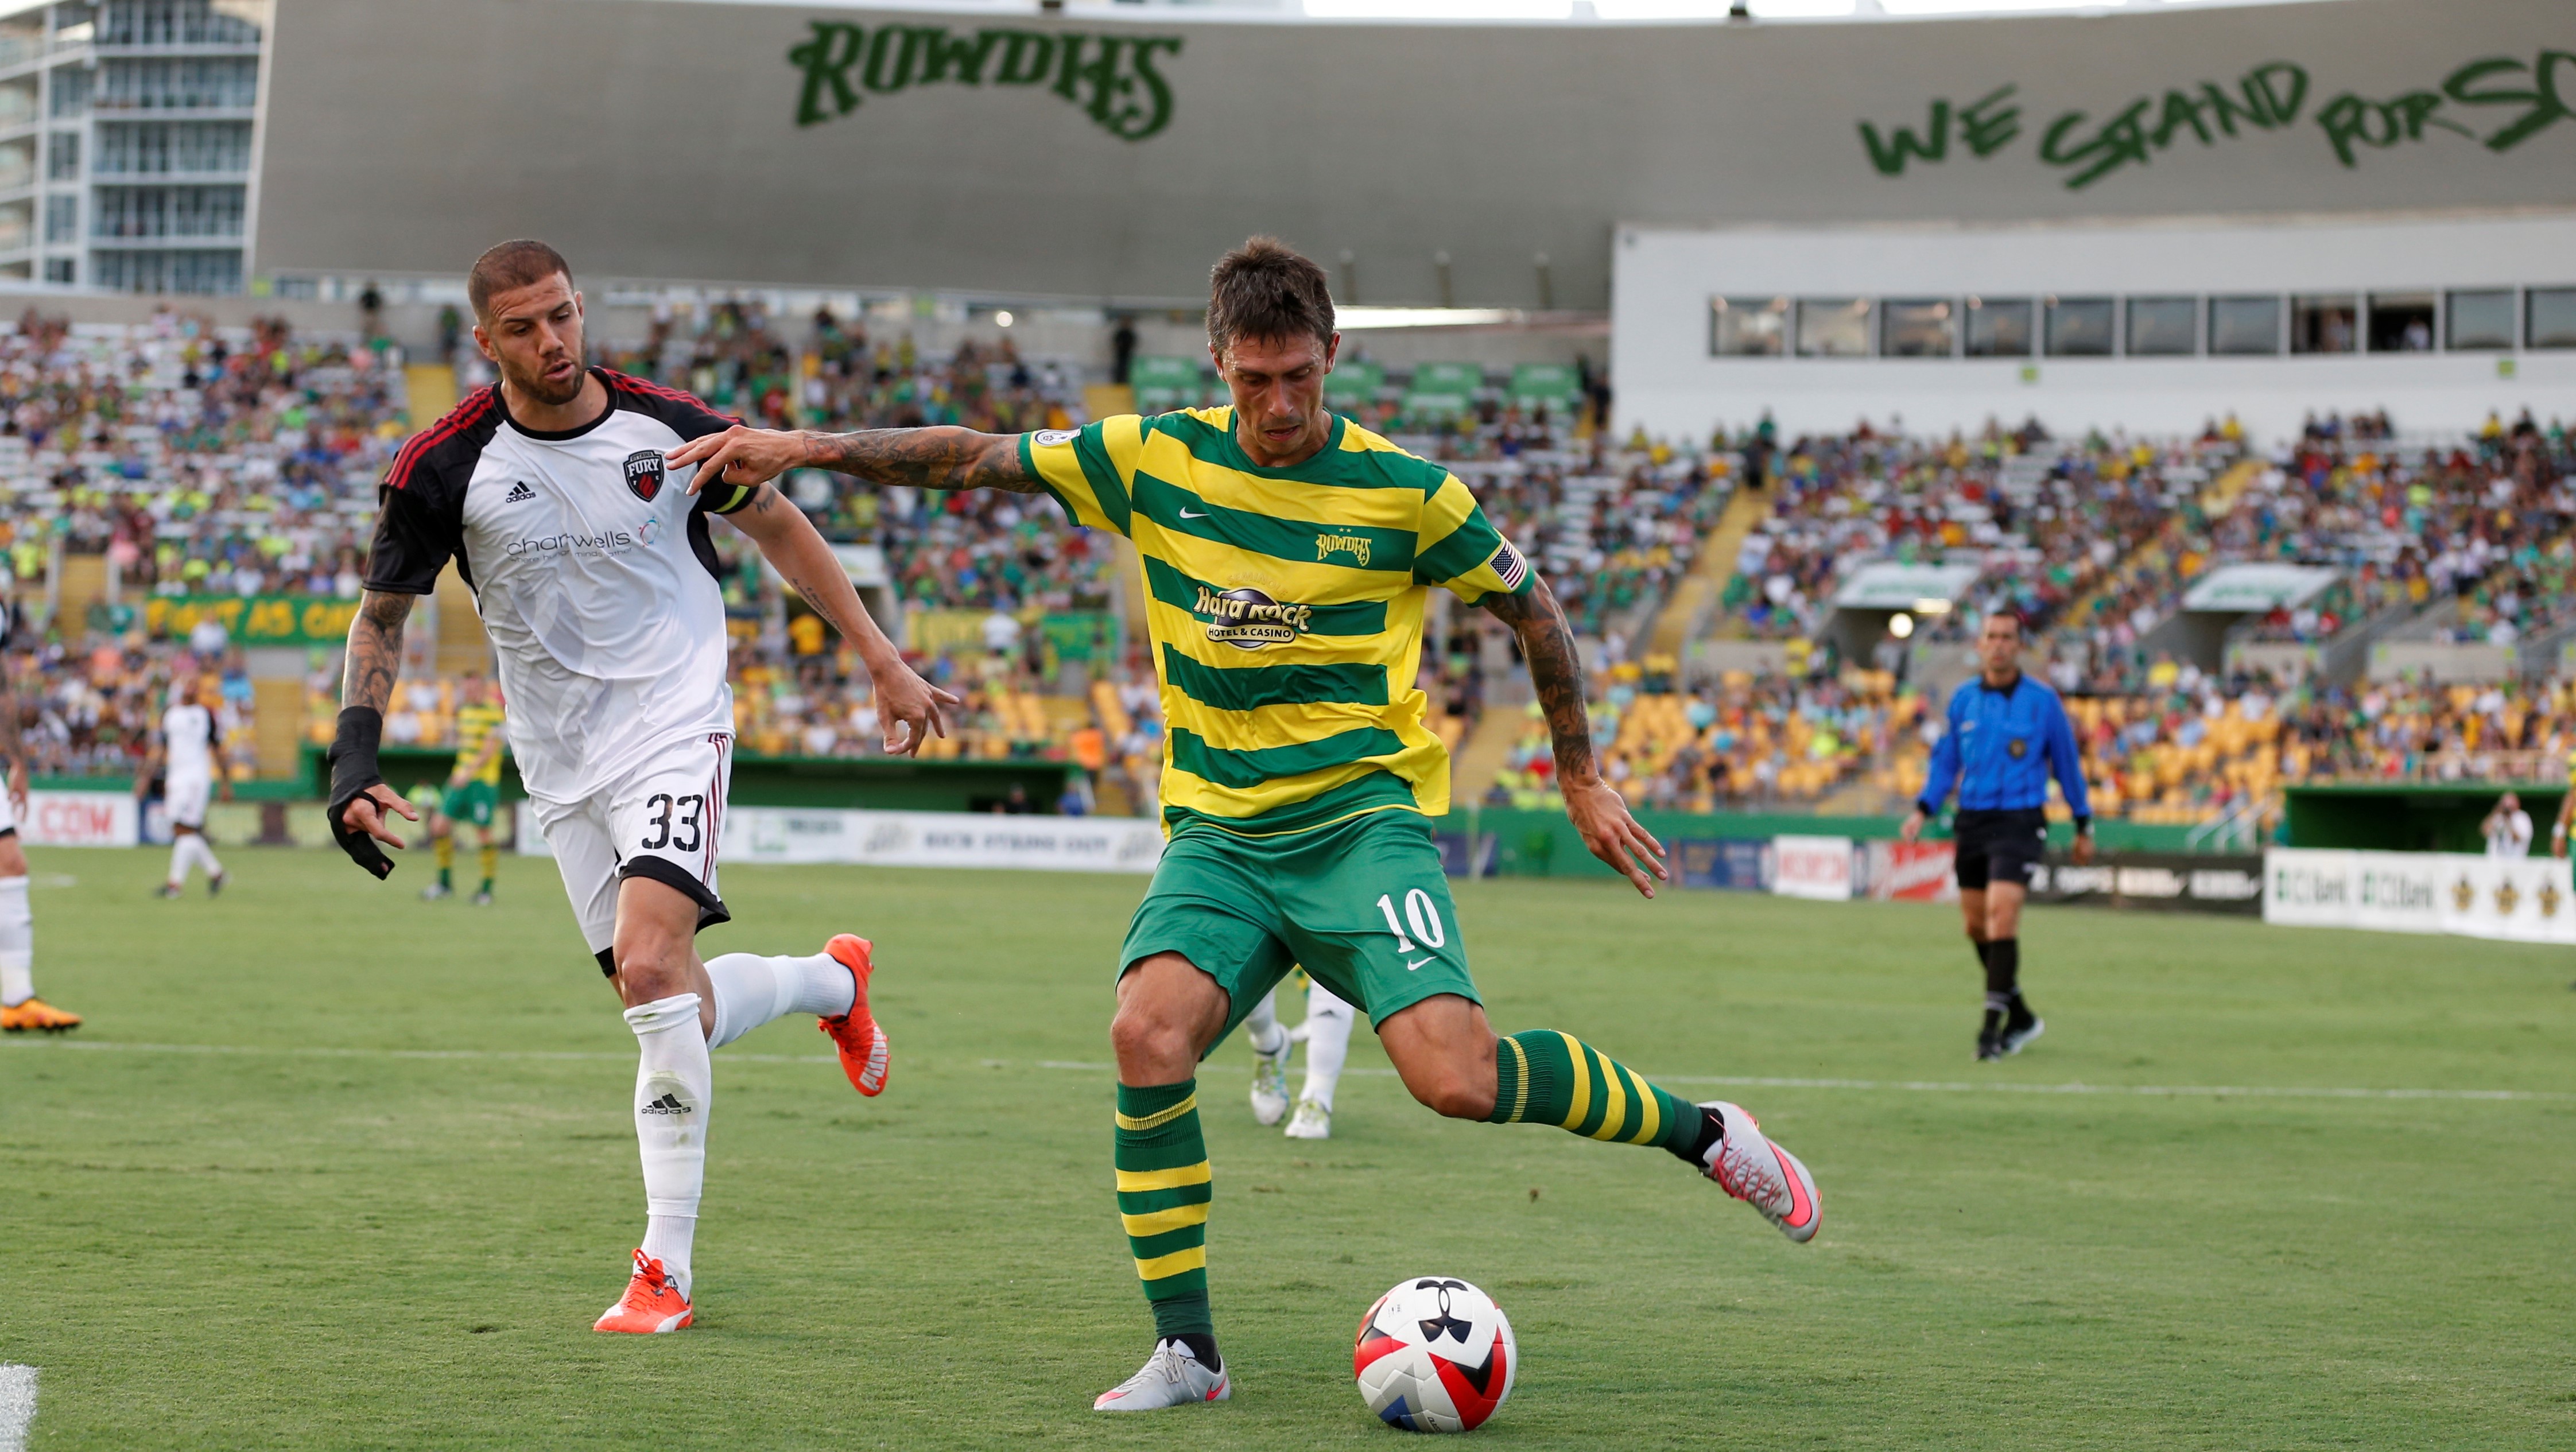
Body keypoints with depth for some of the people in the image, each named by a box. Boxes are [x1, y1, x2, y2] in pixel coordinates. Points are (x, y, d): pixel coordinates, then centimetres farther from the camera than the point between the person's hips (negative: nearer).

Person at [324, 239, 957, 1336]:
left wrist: (884, 663, 8)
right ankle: (833, 978, 37)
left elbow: (778, 528, 9)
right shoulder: (444, 469, -7)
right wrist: (355, 759, -10)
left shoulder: (668, 428, -6)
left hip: (675, 725, -2)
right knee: (670, 1006, 2)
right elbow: (382, 615, 4)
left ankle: (666, 1269, -16)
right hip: (562, 762, 3)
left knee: (650, 967, -23)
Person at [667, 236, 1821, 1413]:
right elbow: (974, 458, 6)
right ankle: (1186, 1352, -12)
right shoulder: (1153, 460, 1)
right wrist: (806, 448, -3)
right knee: (1148, 1033, -25)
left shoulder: (1403, 491, -5)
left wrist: (1582, 780, 14)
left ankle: (1697, 1131, 5)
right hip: (1218, 830, 3)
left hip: (1366, 817, -3)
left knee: (1456, 1079, -22)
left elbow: (1533, 612, 9)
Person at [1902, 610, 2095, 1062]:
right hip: (1971, 821, 5)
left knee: (2001, 914, -19)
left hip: (2019, 822, -5)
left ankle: (1992, 1025, -16)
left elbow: (2067, 764, 6)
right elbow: (1946, 760, 15)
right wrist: (1924, 810, 2)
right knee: (1976, 927, 8)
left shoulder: (2043, 701, -2)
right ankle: (2021, 1017, 26)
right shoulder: (1963, 700, 7)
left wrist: (2083, 826, 9)